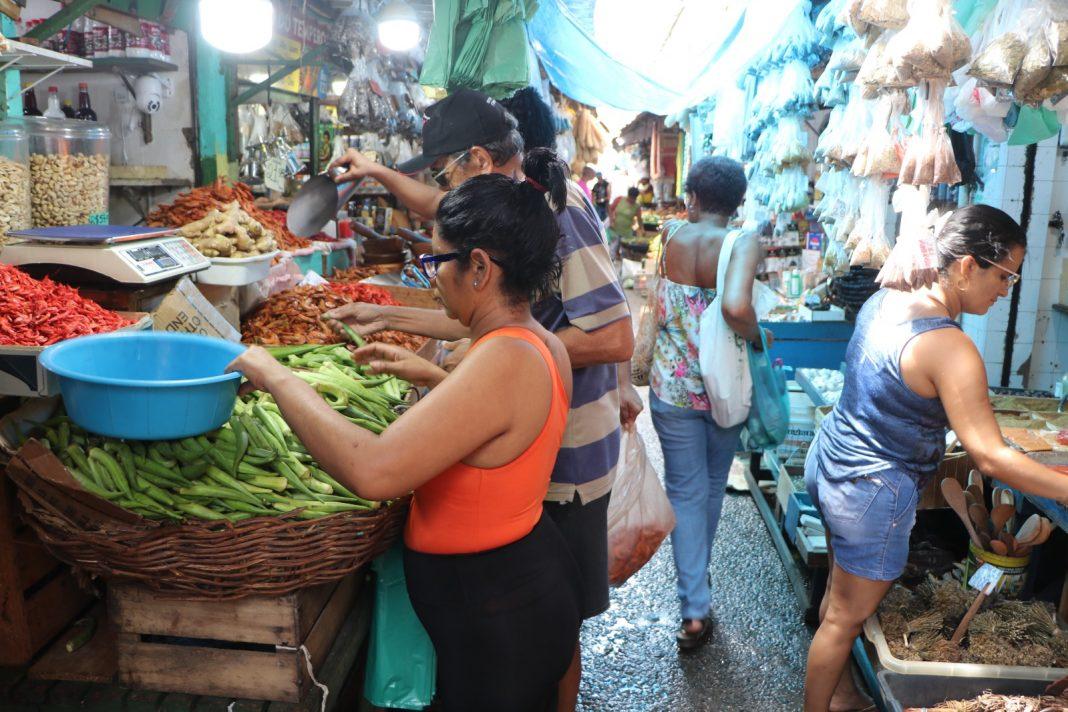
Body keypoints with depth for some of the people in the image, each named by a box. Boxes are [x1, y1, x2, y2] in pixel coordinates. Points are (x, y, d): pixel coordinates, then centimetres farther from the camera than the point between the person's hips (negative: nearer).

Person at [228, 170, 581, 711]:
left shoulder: (503, 360, -31)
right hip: (537, 572, 8)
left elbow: (373, 471, -38)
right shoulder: (543, 344, -1)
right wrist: (426, 374, 14)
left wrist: (276, 377, -26)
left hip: (492, 619, -8)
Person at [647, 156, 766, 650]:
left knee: (685, 491, 8)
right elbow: (736, 306, -32)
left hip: (673, 385, 1)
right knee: (713, 486, 22)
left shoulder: (671, 235, -5)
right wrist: (756, 337, -15)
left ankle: (694, 607, 4)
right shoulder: (744, 244, -15)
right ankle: (697, 577, 44)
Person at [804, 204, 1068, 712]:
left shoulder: (884, 299, 0)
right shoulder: (950, 348, -26)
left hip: (829, 459, 9)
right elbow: (990, 457, -26)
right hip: (872, 492, -9)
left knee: (840, 593, 24)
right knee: (846, 618, 10)